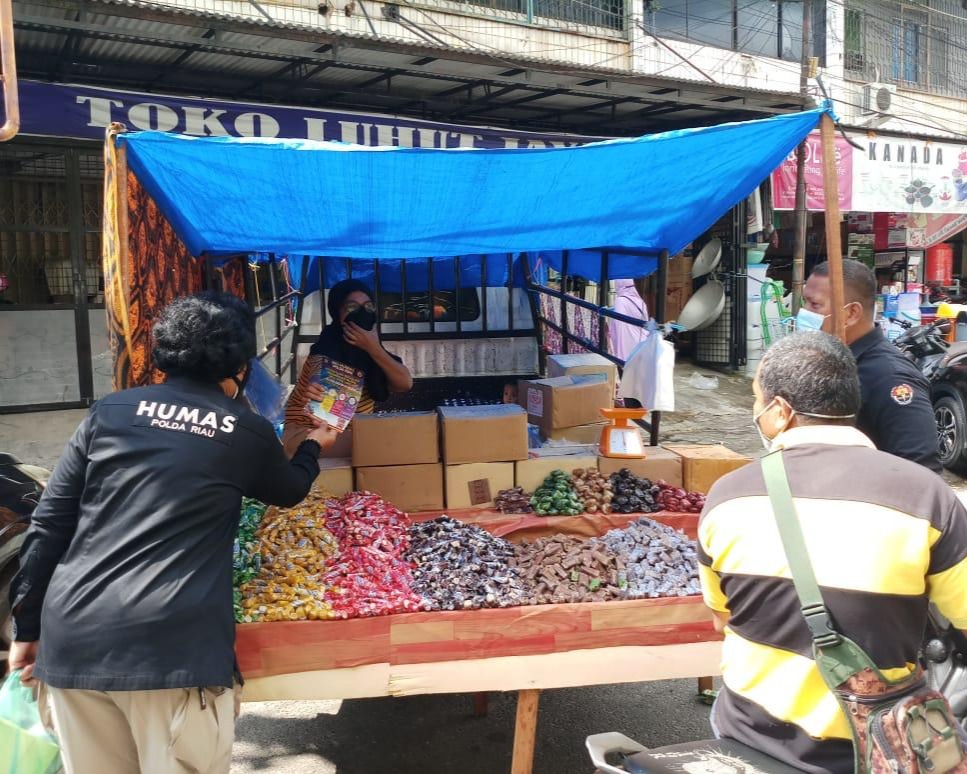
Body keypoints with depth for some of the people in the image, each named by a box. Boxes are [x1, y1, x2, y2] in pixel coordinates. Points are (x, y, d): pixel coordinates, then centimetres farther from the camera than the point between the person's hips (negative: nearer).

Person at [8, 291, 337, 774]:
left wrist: (28, 625, 16)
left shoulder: (109, 412, 8)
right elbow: (290, 490, 26)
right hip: (174, 647, -3)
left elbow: (48, 526, 8)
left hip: (71, 640, 4)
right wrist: (313, 446, 46)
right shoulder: (247, 432, 4)